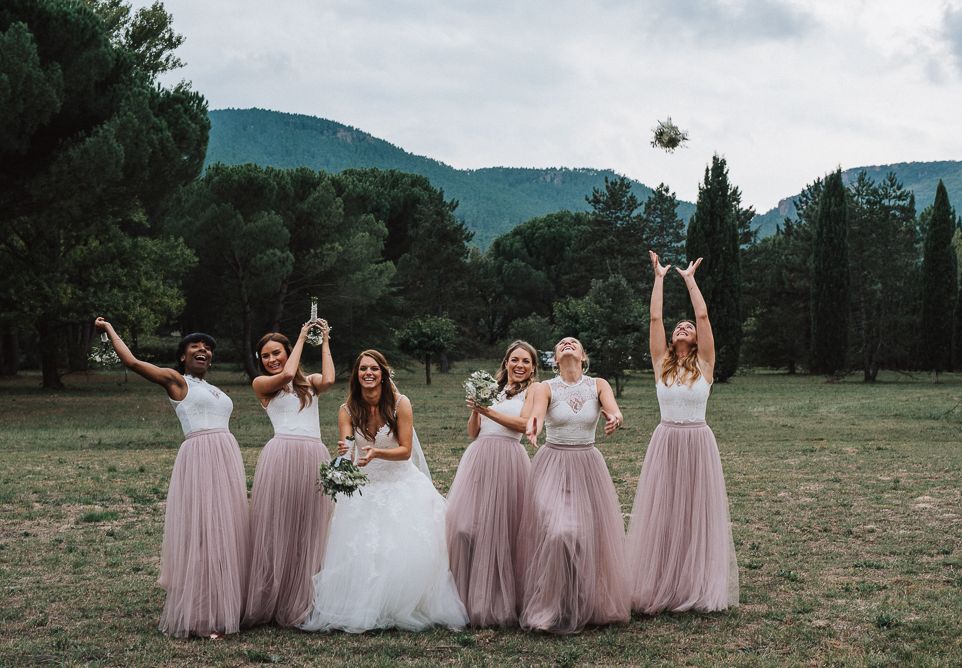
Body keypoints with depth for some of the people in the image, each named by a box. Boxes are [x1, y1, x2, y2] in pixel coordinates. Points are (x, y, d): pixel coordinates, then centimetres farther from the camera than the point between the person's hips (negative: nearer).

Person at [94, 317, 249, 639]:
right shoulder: (175, 380, 4)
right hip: (199, 459, -7)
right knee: (201, 535, -7)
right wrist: (109, 329, 6)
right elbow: (131, 361, -5)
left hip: (228, 459, 7)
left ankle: (224, 609, 17)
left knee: (227, 534, 8)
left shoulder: (213, 390, 23)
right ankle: (200, 617, -3)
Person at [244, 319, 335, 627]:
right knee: (276, 530, -2)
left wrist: (325, 343, 6)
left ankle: (299, 603, 11)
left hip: (314, 457, 3)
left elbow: (328, 380, -3)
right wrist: (302, 338, 4)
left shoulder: (310, 381, 19)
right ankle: (267, 603, 5)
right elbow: (286, 375, -6)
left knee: (309, 532, 4)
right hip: (281, 455, -2)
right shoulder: (261, 383, 12)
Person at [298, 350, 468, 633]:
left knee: (406, 550, -12)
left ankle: (404, 610, 4)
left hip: (401, 483, -2)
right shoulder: (348, 410, -4)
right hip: (364, 487, 2)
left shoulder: (400, 403, -11)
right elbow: (345, 450, -14)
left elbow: (405, 450, -12)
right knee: (361, 553, -7)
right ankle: (363, 612, 8)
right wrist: (344, 453, -38)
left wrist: (376, 453, -29)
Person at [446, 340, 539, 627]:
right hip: (478, 457, 4)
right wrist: (475, 410, 0)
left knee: (501, 527, -4)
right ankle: (470, 595, 6)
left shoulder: (532, 389, 9)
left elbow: (523, 423, -7)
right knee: (465, 524, -3)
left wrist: (489, 412, -12)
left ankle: (500, 600, 6)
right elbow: (472, 432, 18)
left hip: (508, 459, -4)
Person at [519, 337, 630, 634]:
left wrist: (614, 418, -44)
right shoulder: (547, 387, -3)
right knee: (554, 533, -15)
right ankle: (550, 608, -3)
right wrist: (533, 425, -49)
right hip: (552, 466, -2)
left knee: (590, 535, 3)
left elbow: (613, 410, -18)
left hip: (588, 466, 2)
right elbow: (537, 412, -24)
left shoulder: (598, 385, 1)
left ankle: (585, 606, 19)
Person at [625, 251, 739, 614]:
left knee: (697, 514, 3)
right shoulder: (662, 363, 5)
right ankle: (659, 586, 8)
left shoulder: (704, 364, 2)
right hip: (665, 443, 1)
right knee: (661, 516, 2)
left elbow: (703, 315, -3)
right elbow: (655, 318, 0)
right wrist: (659, 278, 5)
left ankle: (697, 586, 10)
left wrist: (690, 280, 4)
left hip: (698, 443, -1)